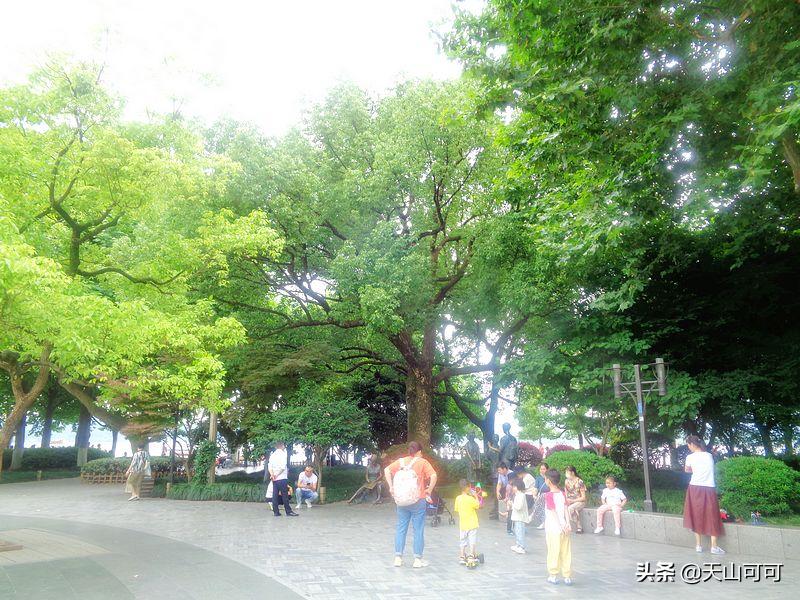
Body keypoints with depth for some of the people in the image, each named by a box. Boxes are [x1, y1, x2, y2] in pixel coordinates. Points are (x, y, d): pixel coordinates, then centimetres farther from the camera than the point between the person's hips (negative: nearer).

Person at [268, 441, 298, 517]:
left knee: (275, 495, 6)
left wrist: (272, 475, -8)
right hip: (282, 478, -6)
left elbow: (269, 467, 3)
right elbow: (283, 467, -15)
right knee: (285, 495, -2)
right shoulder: (283, 454, -6)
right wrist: (277, 475, -8)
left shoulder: (272, 455, 13)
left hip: (274, 479, 6)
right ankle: (288, 511, 0)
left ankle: (276, 512, 6)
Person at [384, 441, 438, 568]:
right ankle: (418, 559, 10)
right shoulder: (422, 462, -5)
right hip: (418, 500, -4)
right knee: (418, 529, 5)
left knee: (401, 528, 11)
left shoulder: (401, 461, 6)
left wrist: (391, 487, 1)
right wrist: (429, 490, -8)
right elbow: (433, 475, -17)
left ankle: (398, 558, 13)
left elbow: (387, 470, -1)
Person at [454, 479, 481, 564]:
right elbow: (478, 505, -5)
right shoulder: (470, 498, -18)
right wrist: (476, 496, 2)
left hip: (462, 524, 4)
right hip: (472, 524, -4)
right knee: (472, 541, 7)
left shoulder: (458, 498, -4)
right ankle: (471, 556, 6)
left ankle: (462, 557, 16)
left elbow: (456, 510, 7)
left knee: (462, 541, 13)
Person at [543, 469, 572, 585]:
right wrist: (567, 524, -6)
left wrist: (561, 526, -13)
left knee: (553, 553, 5)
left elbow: (553, 512, -14)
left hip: (553, 529, -5)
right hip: (564, 528, 5)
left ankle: (553, 576, 13)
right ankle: (567, 576, 13)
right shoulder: (562, 494, 7)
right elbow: (565, 509, -1)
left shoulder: (549, 495, -9)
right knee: (566, 553, 9)